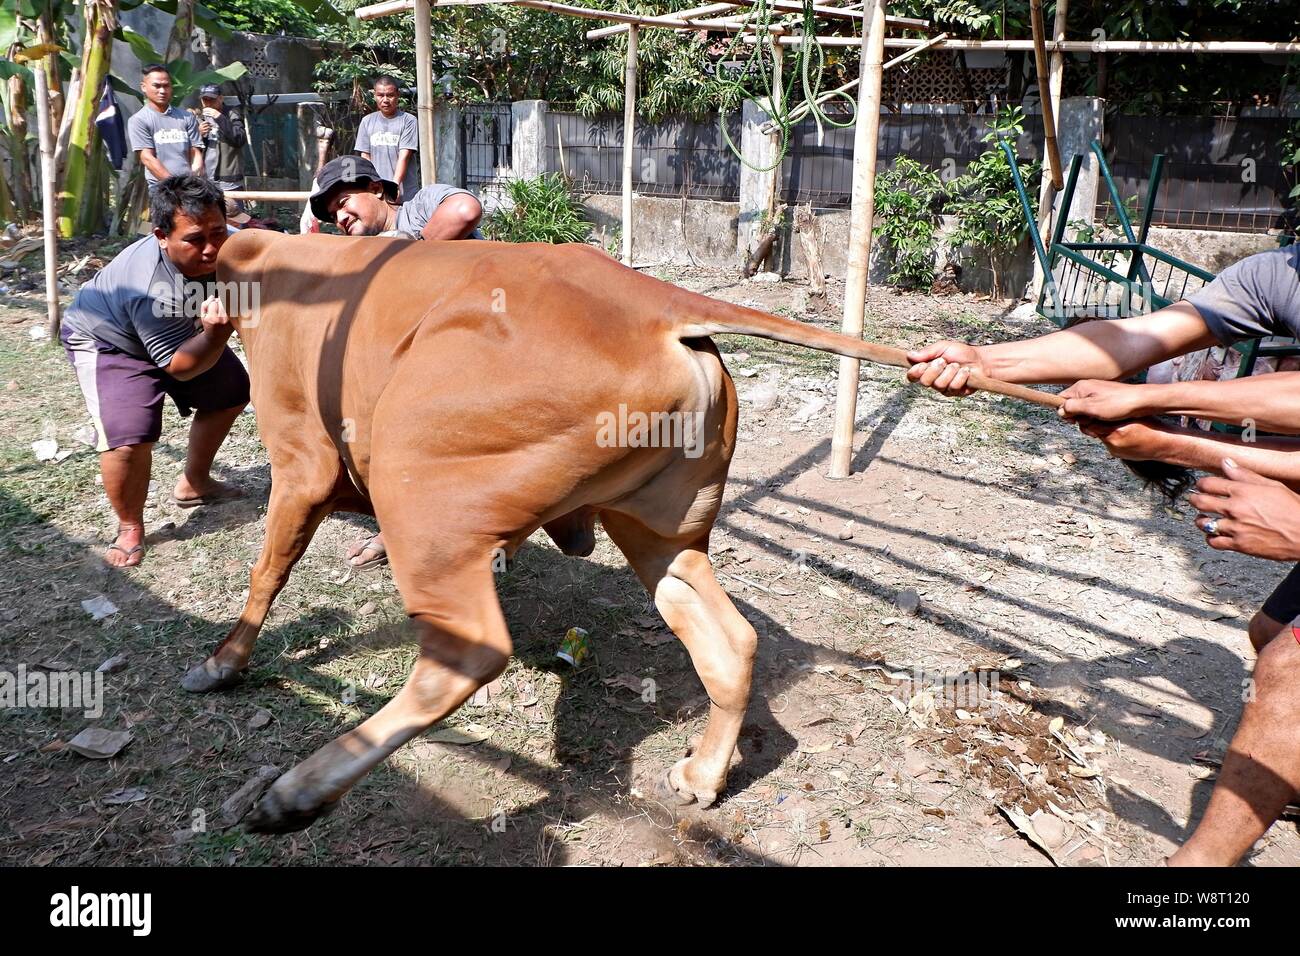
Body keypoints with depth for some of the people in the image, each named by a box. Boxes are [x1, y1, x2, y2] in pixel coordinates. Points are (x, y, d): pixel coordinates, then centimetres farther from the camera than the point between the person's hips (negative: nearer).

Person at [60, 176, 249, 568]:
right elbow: (178, 367, -33)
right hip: (105, 339, -7)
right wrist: (216, 334, -50)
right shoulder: (149, 289, -42)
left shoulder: (227, 247, -26)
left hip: (179, 331, 7)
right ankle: (130, 528, 2)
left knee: (230, 391, 16)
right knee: (128, 434, -24)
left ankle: (193, 483, 35)